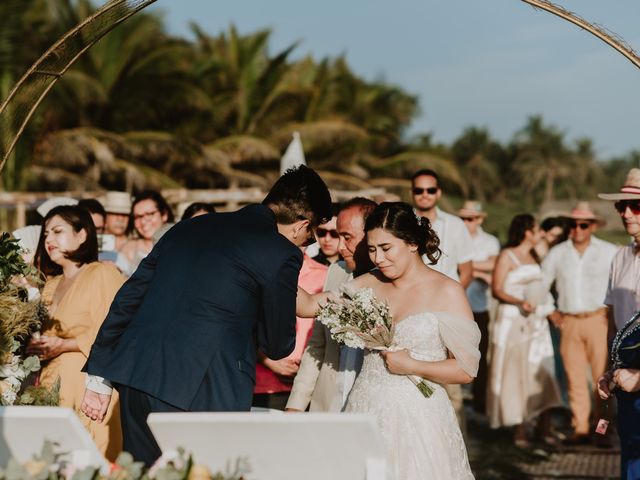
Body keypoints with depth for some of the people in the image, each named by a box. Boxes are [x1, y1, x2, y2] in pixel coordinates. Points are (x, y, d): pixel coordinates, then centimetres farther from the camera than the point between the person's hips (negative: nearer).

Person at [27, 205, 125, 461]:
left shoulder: (104, 274, -2)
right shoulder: (51, 284, 22)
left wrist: (64, 345, -15)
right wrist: (35, 346, 5)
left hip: (88, 380, -7)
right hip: (51, 382, 7)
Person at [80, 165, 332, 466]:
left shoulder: (189, 227, 18)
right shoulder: (282, 254, -2)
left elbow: (128, 298, 17)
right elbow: (278, 346, 7)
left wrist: (99, 378, 19)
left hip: (134, 379, 7)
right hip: (202, 393, -6)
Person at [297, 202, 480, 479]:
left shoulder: (447, 292, -5)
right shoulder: (367, 285, 7)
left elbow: (466, 369, -7)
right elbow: (308, 306, 6)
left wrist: (411, 366, -13)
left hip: (417, 419, -3)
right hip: (366, 411, 4)